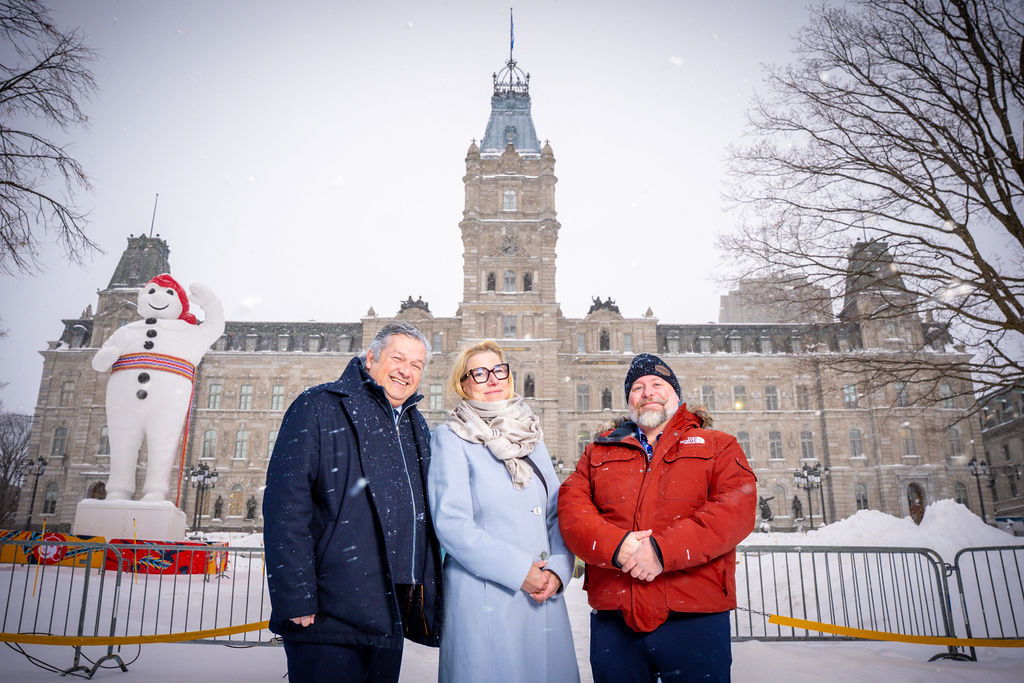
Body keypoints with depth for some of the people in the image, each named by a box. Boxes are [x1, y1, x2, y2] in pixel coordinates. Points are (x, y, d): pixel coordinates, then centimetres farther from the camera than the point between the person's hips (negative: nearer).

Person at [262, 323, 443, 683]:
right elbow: (285, 506, -14)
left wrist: (427, 598, 14)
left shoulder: (416, 427, 15)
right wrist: (295, 600, -19)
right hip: (330, 614, -6)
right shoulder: (319, 408, -6)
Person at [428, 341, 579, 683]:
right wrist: (519, 571, -15)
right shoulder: (451, 438, -2)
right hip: (483, 599, -5)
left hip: (544, 599, 5)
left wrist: (558, 568, -7)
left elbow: (557, 512, 10)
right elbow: (451, 523, -12)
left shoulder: (531, 436, 14)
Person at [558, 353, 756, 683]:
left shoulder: (717, 446, 9)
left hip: (694, 617, -2)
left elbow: (738, 509, -7)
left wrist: (664, 550, -18)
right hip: (613, 617, 2)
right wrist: (615, 546, -16)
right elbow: (571, 508, 4)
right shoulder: (598, 451, 17)